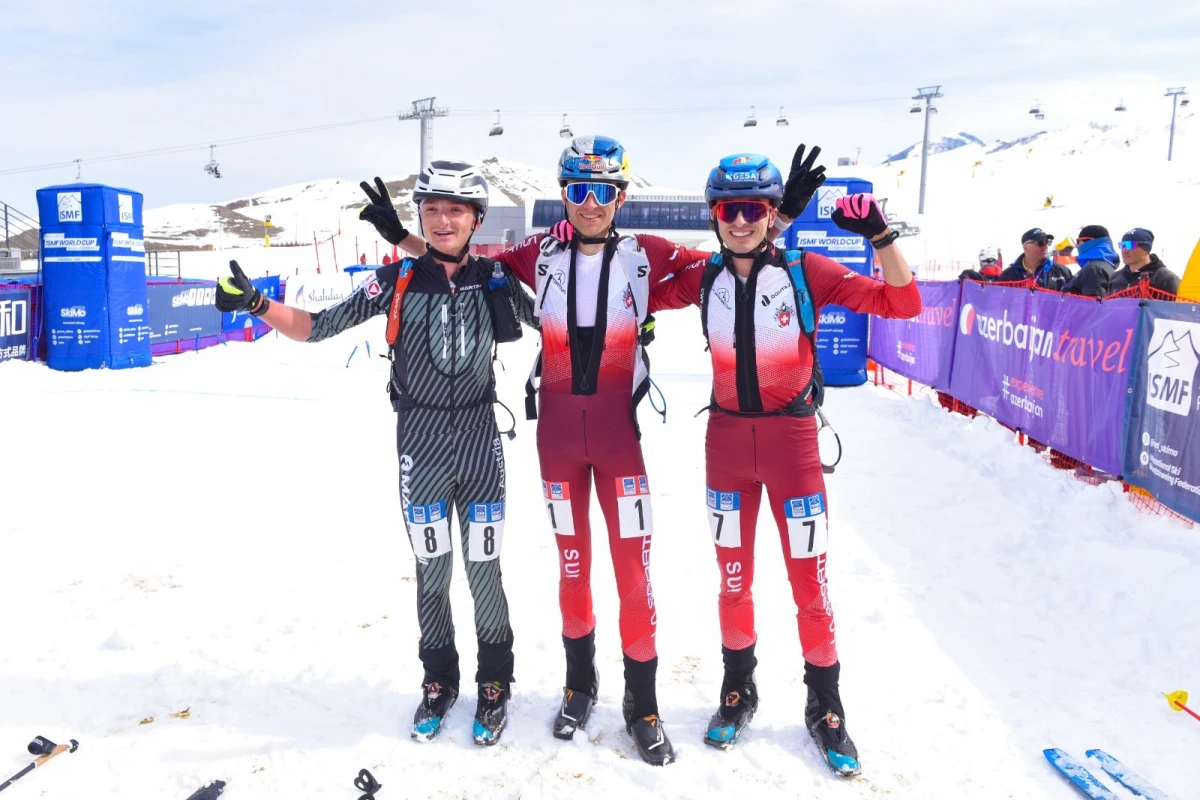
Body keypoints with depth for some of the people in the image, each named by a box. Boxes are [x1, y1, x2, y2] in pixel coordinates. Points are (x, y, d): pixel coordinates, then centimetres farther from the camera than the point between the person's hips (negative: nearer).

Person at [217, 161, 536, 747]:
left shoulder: (493, 279, 0)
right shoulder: (397, 280, -2)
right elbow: (317, 327, -2)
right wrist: (255, 304, -17)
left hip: (478, 439, 0)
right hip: (420, 440, 0)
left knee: (483, 568, 4)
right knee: (431, 568, 9)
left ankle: (495, 685, 25)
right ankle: (439, 681, 30)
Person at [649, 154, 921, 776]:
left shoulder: (806, 272, -7)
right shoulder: (704, 278, 0)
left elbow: (902, 304, -9)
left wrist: (880, 236, -21)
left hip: (791, 439, -2)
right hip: (727, 439, 2)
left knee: (809, 581, 4)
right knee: (733, 578, 14)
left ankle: (824, 707, 25)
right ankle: (738, 690, 35)